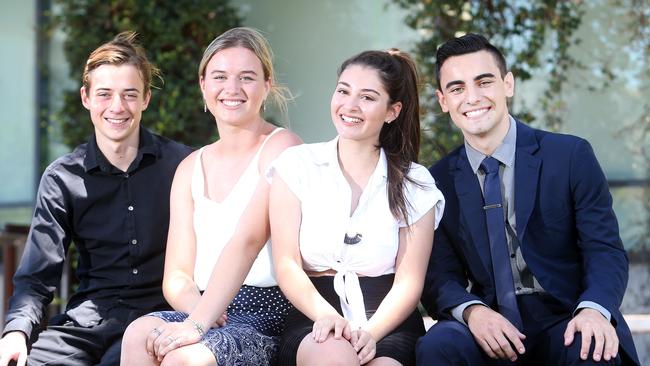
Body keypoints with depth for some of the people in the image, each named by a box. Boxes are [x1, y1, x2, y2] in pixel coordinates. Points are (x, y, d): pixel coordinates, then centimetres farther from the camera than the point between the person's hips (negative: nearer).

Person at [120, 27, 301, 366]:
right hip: (206, 311, 5)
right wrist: (195, 310, -14)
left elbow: (247, 241, -17)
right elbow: (176, 276, 10)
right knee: (139, 334, -26)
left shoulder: (281, 147, -3)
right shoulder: (190, 168, 16)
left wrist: (198, 324, -26)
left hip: (267, 316, -5)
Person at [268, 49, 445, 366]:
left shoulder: (415, 185, 8)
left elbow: (409, 280, 1)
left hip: (387, 319, 1)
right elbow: (286, 265, -1)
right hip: (313, 314, 0)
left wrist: (371, 333, -18)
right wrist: (326, 315, -20)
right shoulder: (296, 165, 7)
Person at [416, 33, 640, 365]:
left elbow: (605, 251, -3)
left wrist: (593, 310, -25)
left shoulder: (571, 156, 1)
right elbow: (439, 276, 3)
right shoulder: (439, 180, 7)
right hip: (489, 326, 1)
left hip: (564, 324, -1)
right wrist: (472, 311, -21)